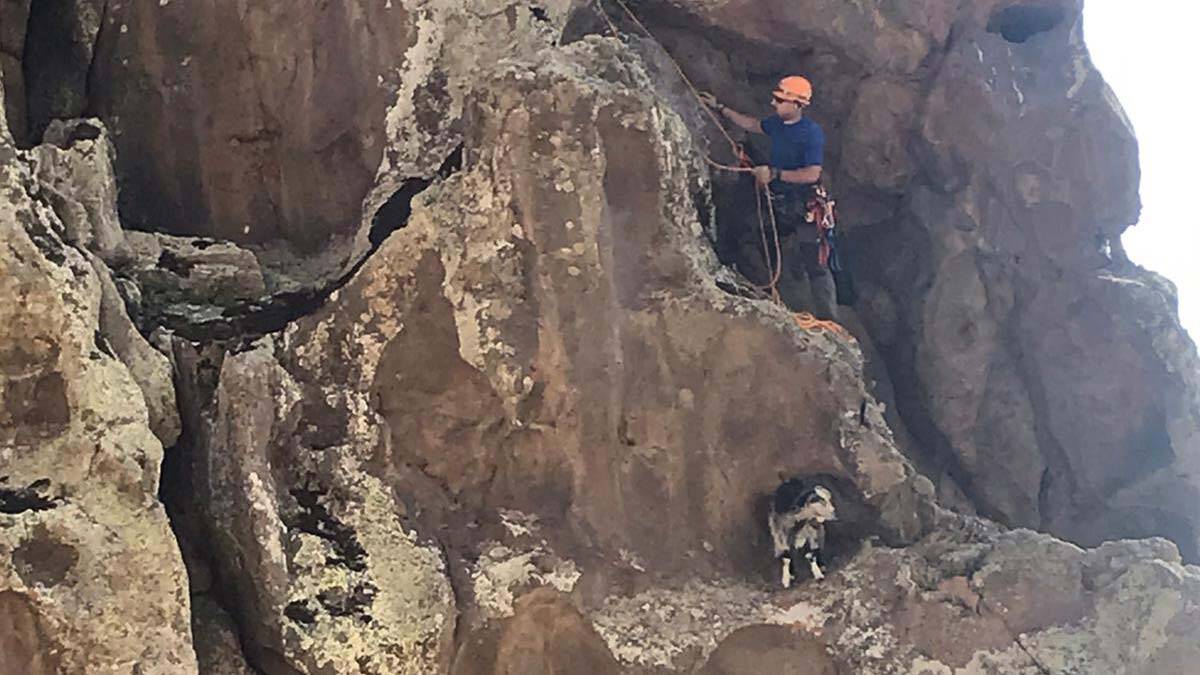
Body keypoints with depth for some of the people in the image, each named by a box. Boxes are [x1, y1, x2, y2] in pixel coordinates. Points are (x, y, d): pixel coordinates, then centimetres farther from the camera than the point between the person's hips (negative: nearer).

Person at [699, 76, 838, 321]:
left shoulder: (812, 133, -18)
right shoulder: (777, 124, 4)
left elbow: (812, 174, -23)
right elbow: (753, 124, 26)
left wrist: (774, 174, -22)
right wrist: (720, 109, 26)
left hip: (806, 209, -8)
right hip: (782, 206, 8)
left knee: (816, 266, -9)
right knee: (787, 268, 13)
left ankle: (828, 323, -5)